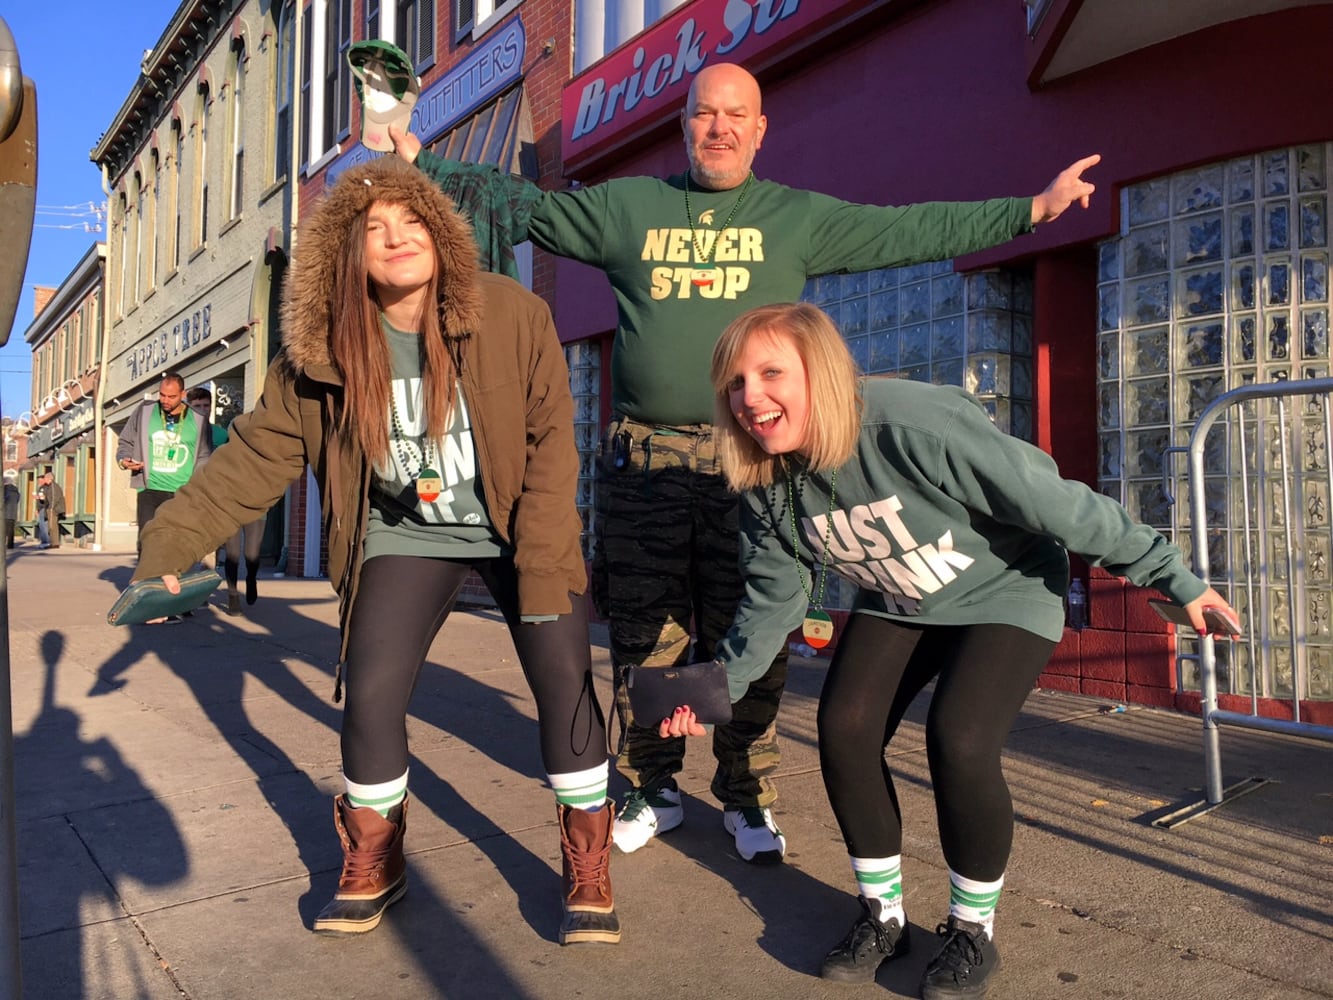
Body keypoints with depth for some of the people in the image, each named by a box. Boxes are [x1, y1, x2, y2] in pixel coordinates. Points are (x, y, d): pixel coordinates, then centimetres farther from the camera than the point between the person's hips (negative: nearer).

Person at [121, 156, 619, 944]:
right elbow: (257, 455, -7)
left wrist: (542, 565, -20)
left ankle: (588, 872, 11)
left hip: (522, 534, -1)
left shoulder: (513, 317, -16)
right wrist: (171, 541, -16)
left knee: (566, 685, -10)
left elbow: (551, 443, -15)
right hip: (407, 538, 2)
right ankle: (373, 868, 19)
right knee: (370, 695, -7)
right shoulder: (321, 353, -10)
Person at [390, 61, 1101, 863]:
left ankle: (748, 798, 22)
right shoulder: (627, 206, 13)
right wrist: (424, 163, 20)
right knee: (645, 638, 7)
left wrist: (1033, 208, 7)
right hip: (645, 459, 1)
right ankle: (653, 790, 25)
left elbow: (912, 230, 9)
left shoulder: (800, 218, 10)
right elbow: (523, 206, 20)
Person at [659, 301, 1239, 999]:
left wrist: (1176, 578, -19)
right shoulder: (766, 483, -16)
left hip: (1004, 595, -5)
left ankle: (972, 931, 6)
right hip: (896, 605, 5)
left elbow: (1058, 503, -27)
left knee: (957, 741, -21)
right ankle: (882, 915, 13)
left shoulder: (915, 427, -36)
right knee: (843, 728, -10)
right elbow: (775, 597, -1)